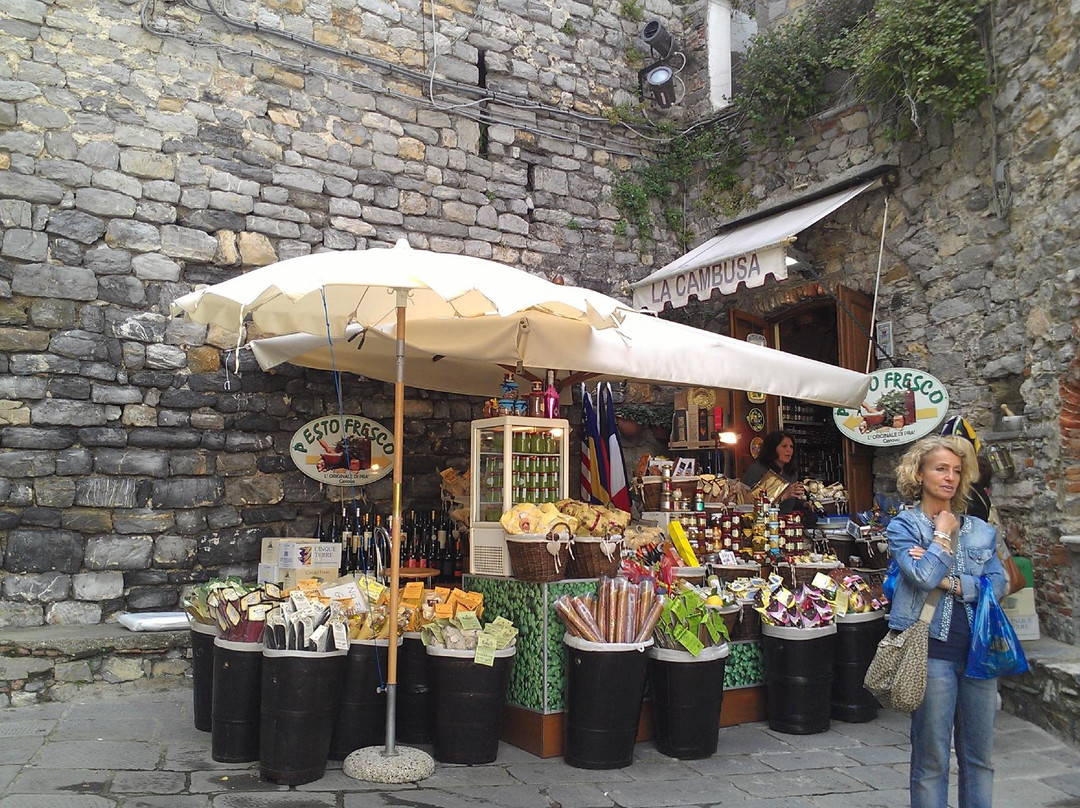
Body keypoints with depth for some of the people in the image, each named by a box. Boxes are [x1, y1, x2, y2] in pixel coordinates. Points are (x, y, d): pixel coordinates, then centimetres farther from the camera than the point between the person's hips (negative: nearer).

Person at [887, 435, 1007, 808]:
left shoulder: (980, 529, 11)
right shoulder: (903, 525, -2)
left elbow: (997, 583, -1)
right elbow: (924, 577, -18)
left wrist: (949, 582, -13)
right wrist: (944, 532, -7)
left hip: (980, 649, 5)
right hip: (933, 650, -4)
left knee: (979, 756, 15)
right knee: (931, 759, 5)